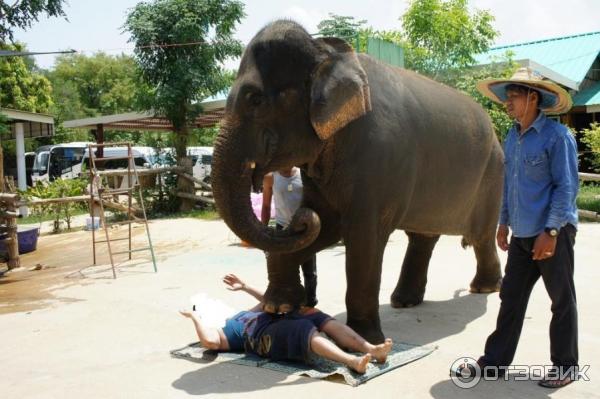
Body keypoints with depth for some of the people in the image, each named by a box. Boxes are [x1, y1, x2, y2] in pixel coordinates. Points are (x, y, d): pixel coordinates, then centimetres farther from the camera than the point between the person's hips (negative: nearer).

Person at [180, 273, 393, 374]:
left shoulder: (243, 315, 39)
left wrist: (244, 287, 45)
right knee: (307, 331, -35)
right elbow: (209, 341, -9)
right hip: (267, 335, -8)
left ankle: (371, 349, -34)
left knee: (324, 320, -18)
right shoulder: (221, 331, 15)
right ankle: (352, 361, -57)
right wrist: (194, 317, 5)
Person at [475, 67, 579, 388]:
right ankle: (496, 359, 17)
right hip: (522, 234, 7)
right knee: (511, 297, 9)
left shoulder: (556, 136, -12)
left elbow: (567, 187, -15)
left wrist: (551, 231, -19)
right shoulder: (512, 138, 11)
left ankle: (565, 366, 20)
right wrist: (504, 223, 15)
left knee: (562, 301, 7)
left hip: (553, 233, -7)